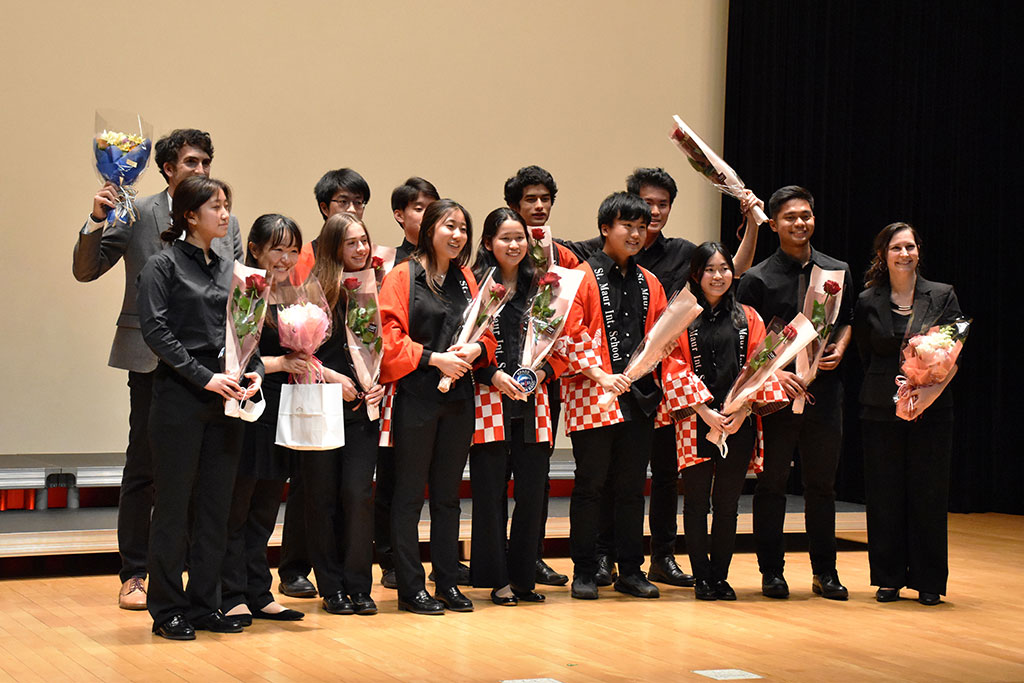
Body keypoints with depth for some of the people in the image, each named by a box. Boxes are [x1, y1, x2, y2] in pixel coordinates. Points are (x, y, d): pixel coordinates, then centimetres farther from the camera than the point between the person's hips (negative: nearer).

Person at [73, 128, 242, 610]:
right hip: (153, 358, -3)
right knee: (142, 469, 3)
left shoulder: (227, 224, 10)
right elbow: (85, 271, -1)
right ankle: (134, 575, 13)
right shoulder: (136, 216, 0)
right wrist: (96, 221, -17)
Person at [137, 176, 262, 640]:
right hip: (179, 397, -6)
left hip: (225, 401, 6)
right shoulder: (164, 266, -3)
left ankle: (204, 604, 17)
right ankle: (167, 610, 8)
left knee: (216, 505, 8)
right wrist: (205, 376, -18)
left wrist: (254, 371, -4)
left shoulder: (229, 270, 14)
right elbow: (156, 331, -12)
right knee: (174, 505, 0)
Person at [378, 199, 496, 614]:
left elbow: (485, 330, 15)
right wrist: (434, 358, -18)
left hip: (458, 396, 6)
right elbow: (391, 338, -11)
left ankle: (448, 582, 19)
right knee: (409, 494, 1)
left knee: (448, 494, 12)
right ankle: (410, 588, 6)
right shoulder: (402, 277, -4)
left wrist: (476, 350, -6)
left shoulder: (465, 278, 13)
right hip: (415, 397, -5)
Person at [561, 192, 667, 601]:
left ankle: (631, 571, 17)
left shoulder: (649, 283, 15)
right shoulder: (582, 278, -1)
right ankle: (584, 571, 10)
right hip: (593, 397, -5)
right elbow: (571, 333, -10)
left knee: (632, 486, 9)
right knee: (590, 484, 0)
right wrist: (599, 373, -20)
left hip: (639, 396, 5)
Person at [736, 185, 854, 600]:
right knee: (772, 484, 4)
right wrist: (776, 374, -16)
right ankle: (771, 570, 13)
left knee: (821, 484, 8)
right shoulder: (758, 279, -1)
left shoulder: (838, 272, 9)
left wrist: (839, 348, -1)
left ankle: (824, 571, 18)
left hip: (824, 390, 2)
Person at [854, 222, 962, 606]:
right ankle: (889, 578, 14)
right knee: (884, 495, 3)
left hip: (932, 411, -1)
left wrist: (928, 388, -15)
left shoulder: (943, 297, 3)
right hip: (881, 411, 1)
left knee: (928, 494, 2)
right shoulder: (868, 302, 5)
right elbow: (866, 358, 10)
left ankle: (928, 581, 11)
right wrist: (891, 388, -2)